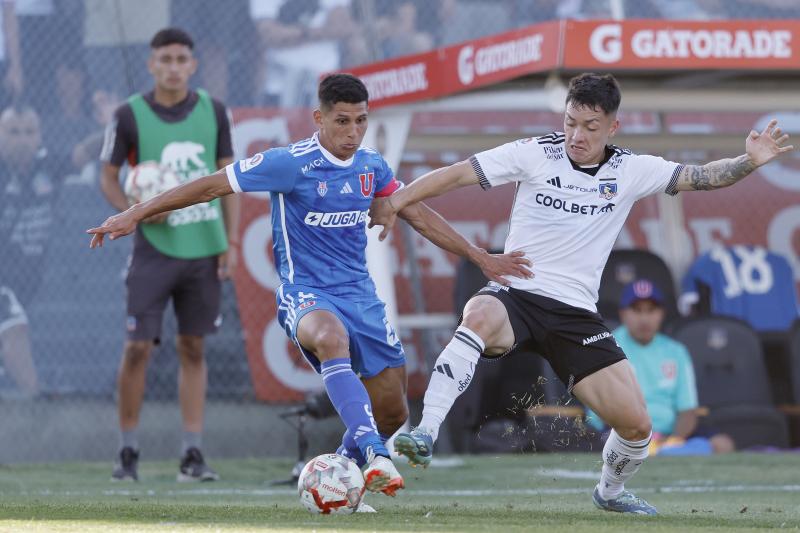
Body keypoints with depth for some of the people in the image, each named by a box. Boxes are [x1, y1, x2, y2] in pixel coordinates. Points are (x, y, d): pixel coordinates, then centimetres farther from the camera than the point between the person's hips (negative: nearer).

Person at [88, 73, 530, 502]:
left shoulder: (371, 166, 4)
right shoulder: (291, 163, -13)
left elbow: (418, 215, 18)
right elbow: (212, 186, -9)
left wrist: (480, 257, 20)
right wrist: (134, 215, -9)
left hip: (359, 292, 6)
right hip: (305, 292, -6)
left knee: (392, 413, 1)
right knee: (331, 336, -41)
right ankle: (375, 456, -50)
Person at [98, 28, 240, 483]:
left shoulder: (213, 111, 4)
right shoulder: (130, 115, -3)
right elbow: (108, 177, 5)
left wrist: (231, 242, 3)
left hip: (204, 250, 2)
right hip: (154, 250, -2)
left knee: (193, 350, 4)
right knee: (138, 348, -6)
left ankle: (193, 455, 6)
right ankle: (128, 451, 7)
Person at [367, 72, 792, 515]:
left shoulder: (631, 171, 5)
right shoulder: (534, 154, -2)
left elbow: (701, 177, 2)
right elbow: (457, 174, -3)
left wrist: (750, 161, -16)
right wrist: (395, 201, -12)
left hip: (576, 313, 3)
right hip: (515, 294, -3)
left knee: (636, 424, -5)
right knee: (480, 316, -41)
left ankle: (610, 491, 29)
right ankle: (425, 434, -42)